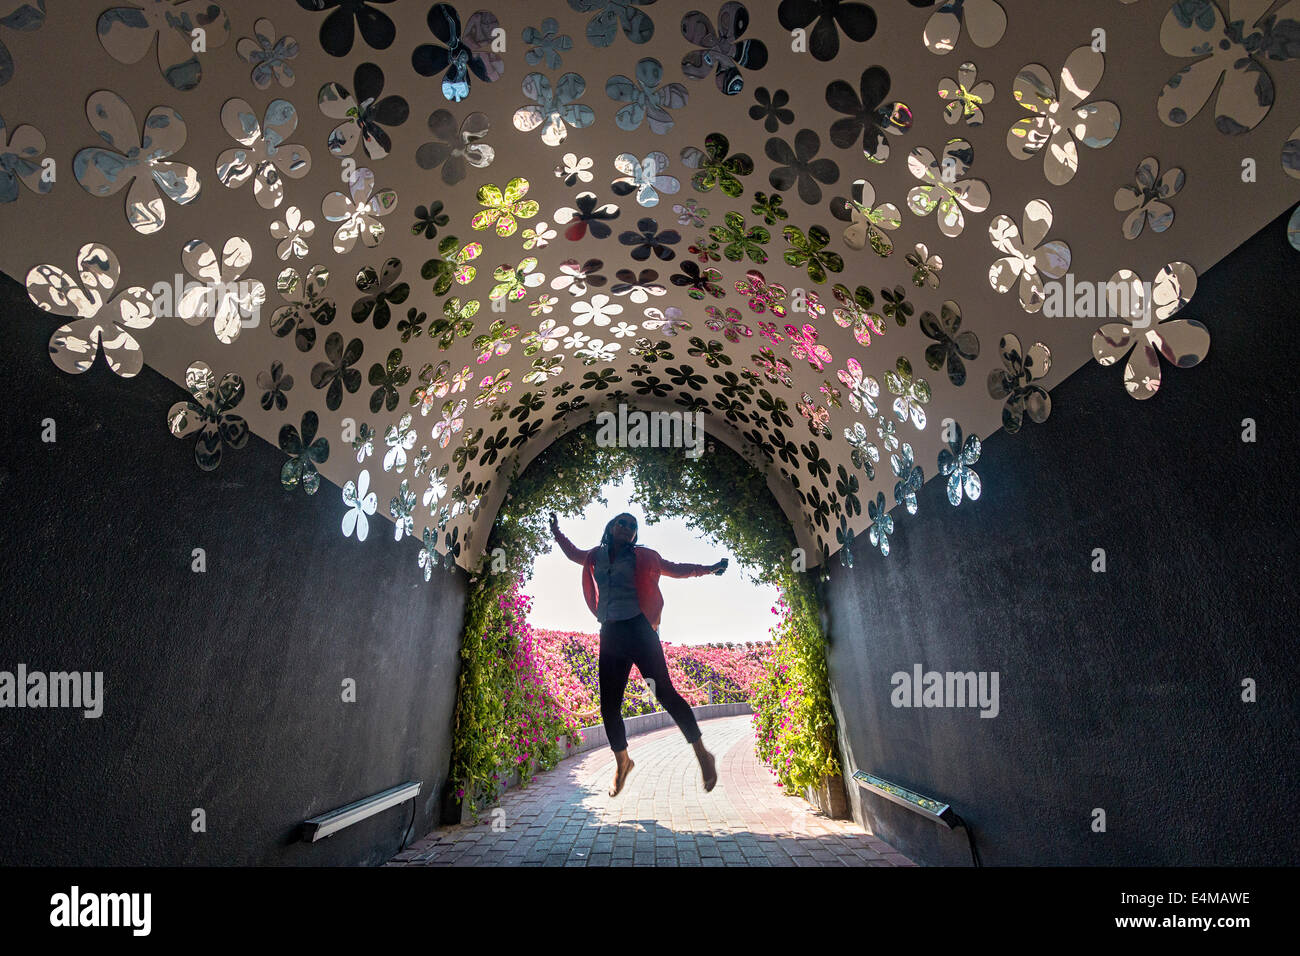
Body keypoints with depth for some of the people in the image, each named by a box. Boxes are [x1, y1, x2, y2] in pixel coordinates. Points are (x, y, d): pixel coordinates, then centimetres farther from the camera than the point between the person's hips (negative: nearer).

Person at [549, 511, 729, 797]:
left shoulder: (642, 556, 7)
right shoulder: (595, 557, 14)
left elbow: (675, 569, 18)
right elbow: (573, 553, 36)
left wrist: (710, 568, 16)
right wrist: (556, 532, 35)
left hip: (639, 629, -4)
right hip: (610, 634, 4)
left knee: (664, 691, -13)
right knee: (609, 706, 4)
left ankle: (702, 754, -4)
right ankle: (622, 762, 26)